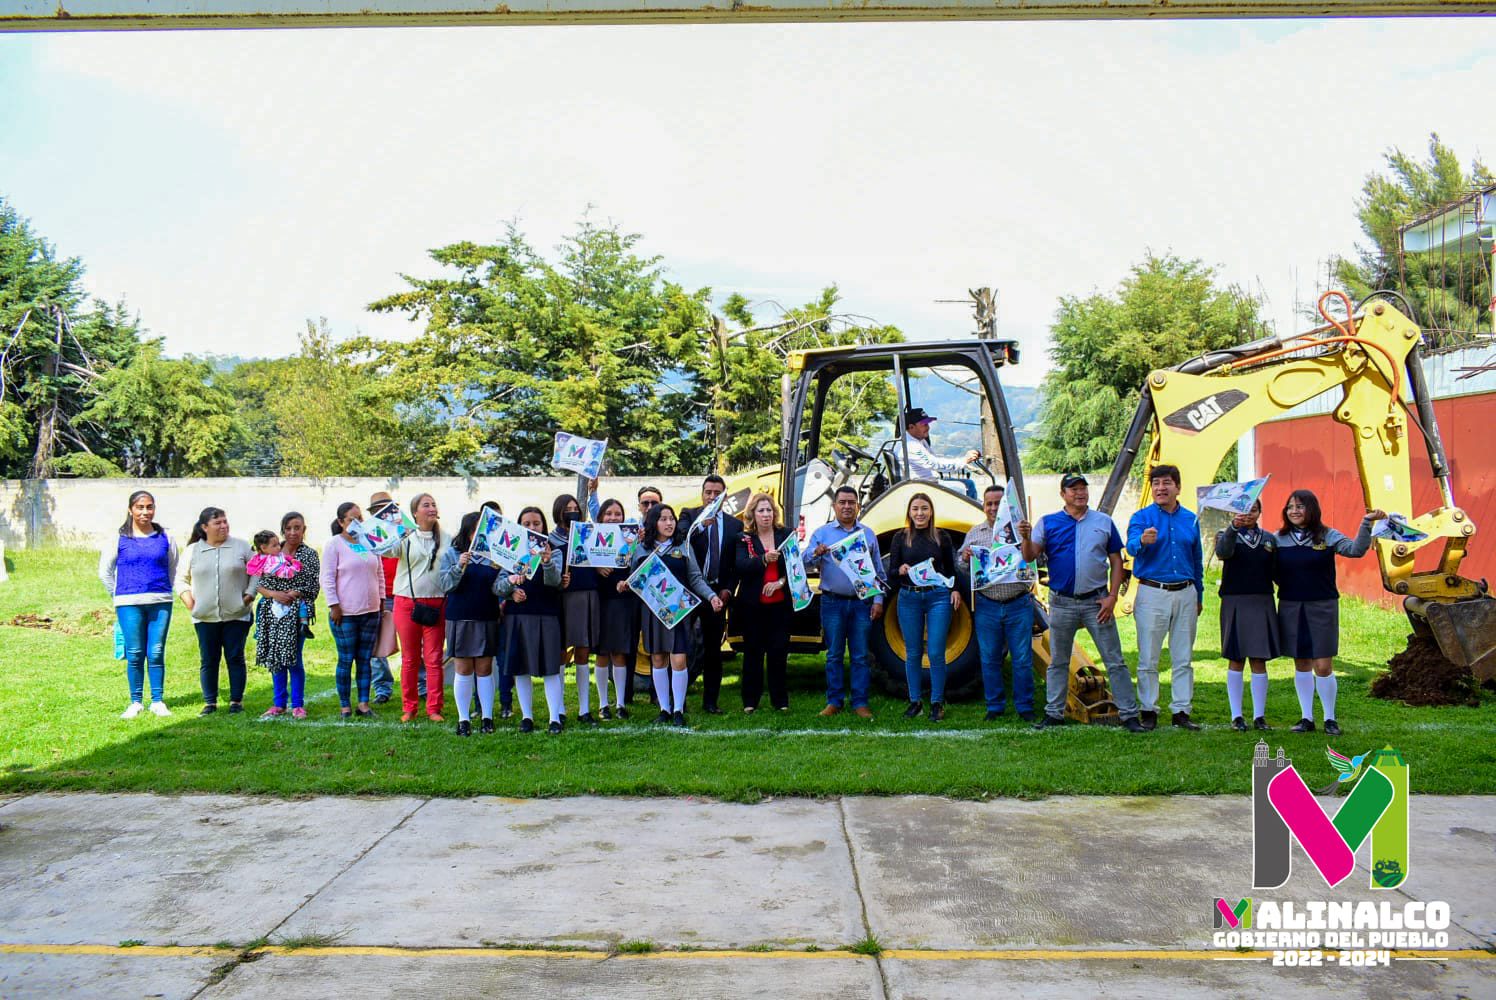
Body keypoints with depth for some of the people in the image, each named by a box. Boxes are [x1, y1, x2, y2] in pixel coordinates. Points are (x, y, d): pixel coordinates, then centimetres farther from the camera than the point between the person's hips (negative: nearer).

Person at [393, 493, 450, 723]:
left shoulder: (446, 540, 8)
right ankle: (408, 708, 17)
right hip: (406, 602, -1)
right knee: (409, 659, 7)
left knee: (434, 659, 1)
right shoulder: (406, 538, 2)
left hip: (436, 604, 1)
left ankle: (434, 709, 10)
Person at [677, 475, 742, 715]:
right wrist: (701, 525, -31)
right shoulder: (689, 515, 4)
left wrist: (728, 589, -2)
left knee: (713, 649, 6)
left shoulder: (735, 525, 10)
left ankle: (710, 701, 14)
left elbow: (737, 564, 11)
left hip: (717, 592, 2)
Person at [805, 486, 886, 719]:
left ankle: (860, 703, 8)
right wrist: (816, 554, -25)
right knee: (834, 655, 3)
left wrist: (878, 599, 3)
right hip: (833, 602, -1)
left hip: (862, 602, 1)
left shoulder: (868, 534, 11)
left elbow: (878, 571, 13)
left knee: (860, 656, 2)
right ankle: (834, 701, 11)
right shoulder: (822, 533, 6)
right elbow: (806, 564, -4)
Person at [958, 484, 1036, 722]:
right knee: (989, 659, 8)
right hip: (987, 606, 2)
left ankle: (1024, 707, 14)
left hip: (1018, 604, -2)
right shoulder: (975, 533, 10)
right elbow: (961, 563, 15)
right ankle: (994, 706, 20)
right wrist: (965, 558, -8)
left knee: (1022, 658, 3)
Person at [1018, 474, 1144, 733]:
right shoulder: (1048, 523, 3)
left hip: (1097, 602, 0)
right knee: (1058, 662, 10)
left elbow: (1116, 561, 6)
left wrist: (1112, 597, -4)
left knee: (1114, 661, 2)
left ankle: (1129, 714, 9)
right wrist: (1025, 538, -26)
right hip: (1062, 603, 0)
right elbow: (1030, 557, -4)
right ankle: (1054, 713, 20)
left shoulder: (1104, 522, 5)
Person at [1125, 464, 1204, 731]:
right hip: (1152, 592, -4)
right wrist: (1143, 541, -45)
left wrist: (1199, 596, 18)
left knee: (1183, 658, 8)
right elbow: (1131, 547, -22)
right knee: (1148, 658, 0)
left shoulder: (1191, 519, 10)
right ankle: (1148, 710, 8)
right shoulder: (1142, 517, -2)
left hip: (1185, 593, 4)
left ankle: (1181, 711, 15)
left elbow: (1197, 561, 18)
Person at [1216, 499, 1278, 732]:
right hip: (1235, 602, -2)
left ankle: (1259, 716, 9)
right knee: (1236, 660, 2)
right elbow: (1222, 552, -23)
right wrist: (1233, 527, -37)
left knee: (1259, 660, 3)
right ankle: (1236, 716, 8)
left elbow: (1276, 573, 12)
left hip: (1262, 603, 2)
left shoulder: (1269, 539, 12)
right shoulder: (1227, 535, 2)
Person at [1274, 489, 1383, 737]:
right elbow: (1274, 575, 10)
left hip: (1322, 607, -2)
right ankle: (1306, 718, 19)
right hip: (1291, 607, 2)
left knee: (1323, 667, -3)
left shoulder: (1327, 536, -2)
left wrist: (1367, 523, -27)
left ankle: (1330, 719, 13)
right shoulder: (1279, 539, 3)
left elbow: (1356, 550, -19)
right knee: (1301, 664, 9)